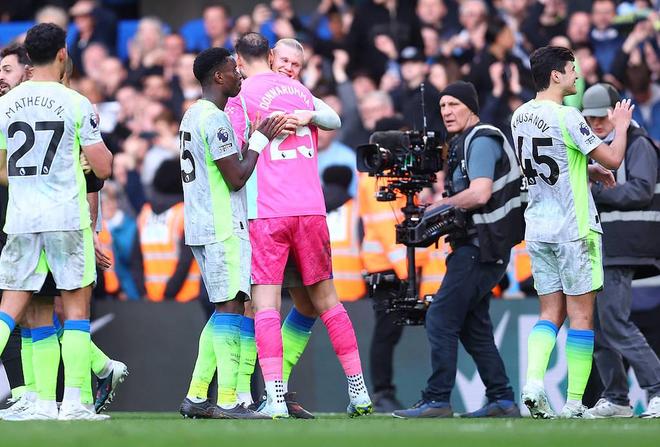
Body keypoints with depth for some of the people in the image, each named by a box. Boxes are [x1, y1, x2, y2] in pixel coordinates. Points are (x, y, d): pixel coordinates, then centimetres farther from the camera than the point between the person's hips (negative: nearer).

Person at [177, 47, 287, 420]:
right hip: (223, 228, -10)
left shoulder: (194, 115, 18)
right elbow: (237, 178, -16)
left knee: (225, 310, 13)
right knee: (230, 307, -11)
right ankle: (227, 400, -16)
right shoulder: (216, 119, -14)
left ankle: (196, 397, 12)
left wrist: (256, 138, 21)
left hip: (203, 227, 10)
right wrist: (260, 141, -6)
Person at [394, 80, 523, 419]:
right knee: (472, 326, 13)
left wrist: (439, 207, -12)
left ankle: (436, 401, -13)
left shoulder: (481, 140, -12)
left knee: (441, 319, -12)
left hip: (482, 248, -11)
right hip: (479, 248, 11)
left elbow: (479, 193, -24)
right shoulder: (462, 143, 19)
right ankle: (501, 401, 13)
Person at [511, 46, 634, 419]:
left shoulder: (521, 117, 8)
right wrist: (621, 125, 3)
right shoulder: (567, 117, -16)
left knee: (551, 311, 10)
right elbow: (613, 158, -14)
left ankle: (533, 383, -10)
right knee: (582, 314, 0)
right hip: (574, 228, -7)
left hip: (538, 229, 7)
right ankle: (575, 403, -1)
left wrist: (588, 171, 20)